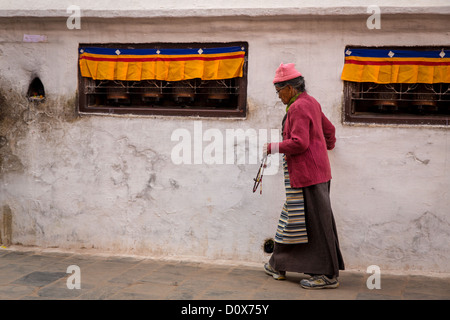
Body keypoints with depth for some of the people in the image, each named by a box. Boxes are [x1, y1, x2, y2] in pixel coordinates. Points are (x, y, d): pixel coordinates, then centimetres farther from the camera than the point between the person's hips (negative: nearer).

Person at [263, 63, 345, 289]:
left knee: (315, 223, -5)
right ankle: (279, 265, 24)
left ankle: (328, 275, 1)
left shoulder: (299, 107, -16)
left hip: (307, 174, -10)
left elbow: (299, 143, -24)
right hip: (317, 171, 10)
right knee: (294, 218, 15)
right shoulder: (311, 103, 15)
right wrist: (328, 145, 47)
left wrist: (273, 148, -12)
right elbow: (329, 129, 27)